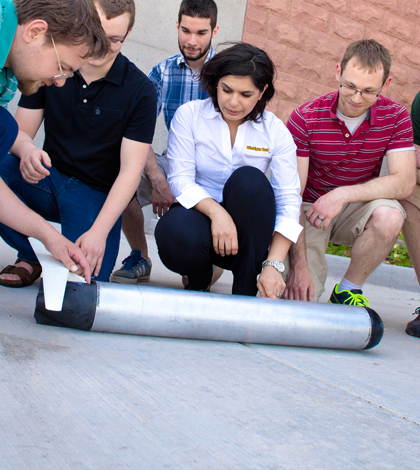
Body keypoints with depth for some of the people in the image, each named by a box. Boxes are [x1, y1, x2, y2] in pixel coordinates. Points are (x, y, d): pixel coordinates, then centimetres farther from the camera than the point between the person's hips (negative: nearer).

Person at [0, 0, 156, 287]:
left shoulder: (140, 90, -9)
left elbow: (131, 169, -13)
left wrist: (99, 231, -25)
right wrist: (27, 150, -27)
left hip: (97, 195, -3)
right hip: (46, 179, 3)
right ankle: (30, 257, -1)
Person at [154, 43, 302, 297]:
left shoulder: (275, 131, -4)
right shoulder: (189, 115, -4)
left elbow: (289, 200, -9)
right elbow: (180, 180, -10)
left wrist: (274, 264, -22)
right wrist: (216, 212, -30)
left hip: (246, 236, 1)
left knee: (249, 179, -30)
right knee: (176, 234, -36)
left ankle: (245, 291, -18)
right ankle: (200, 277, 3)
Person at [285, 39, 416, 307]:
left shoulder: (396, 117, -9)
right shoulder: (305, 118, -16)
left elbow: (405, 182, -18)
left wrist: (344, 194, -32)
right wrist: (298, 264, -26)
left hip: (357, 208, 2)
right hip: (310, 209, -2)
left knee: (389, 216, -33)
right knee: (299, 298, -22)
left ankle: (348, 291, -9)